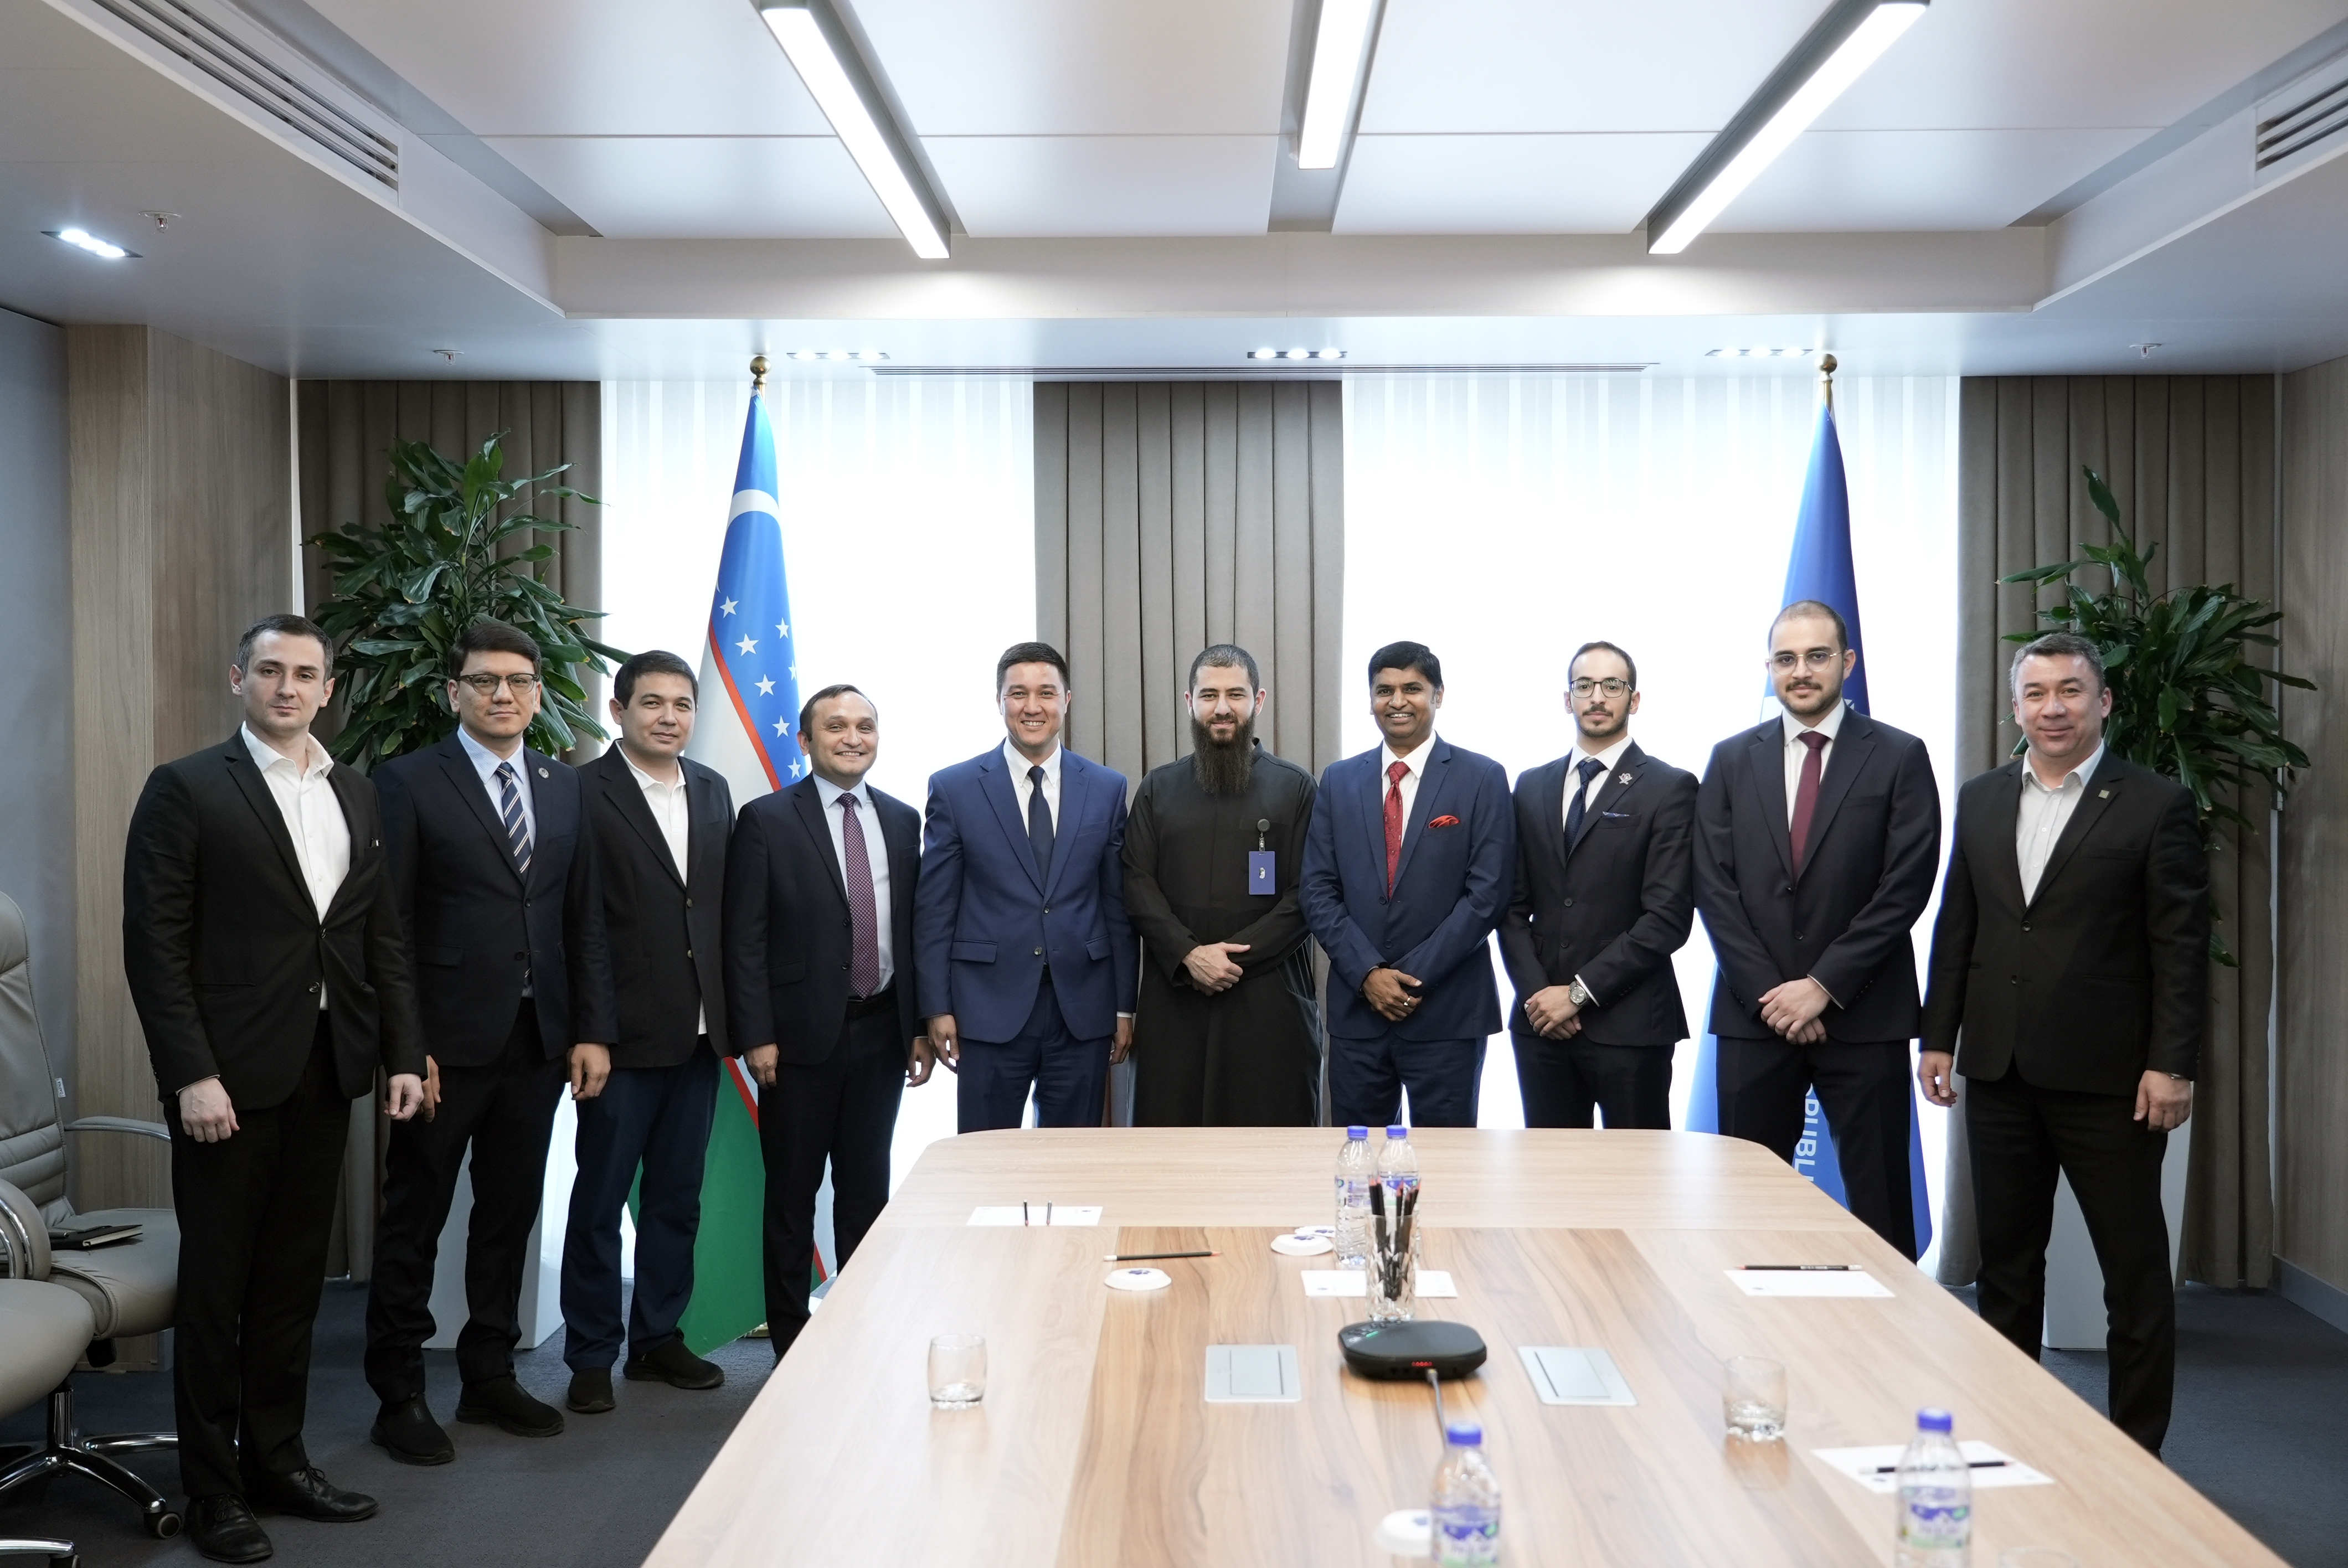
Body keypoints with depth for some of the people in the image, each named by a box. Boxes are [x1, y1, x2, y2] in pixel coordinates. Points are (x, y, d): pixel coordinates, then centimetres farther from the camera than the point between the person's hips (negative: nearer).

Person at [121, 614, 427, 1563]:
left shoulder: (355, 796, 11)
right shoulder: (186, 790, -6)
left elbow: (383, 937, 12)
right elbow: (155, 945, -10)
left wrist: (402, 1053, 6)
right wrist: (192, 1076, -16)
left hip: (326, 1075, 5)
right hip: (228, 1081, -5)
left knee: (294, 1280, 13)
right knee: (215, 1288, 6)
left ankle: (276, 1458, 26)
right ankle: (211, 1489, 18)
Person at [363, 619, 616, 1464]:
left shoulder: (564, 787, 10)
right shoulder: (409, 783, -5)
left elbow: (584, 921, 10)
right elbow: (388, 925, -8)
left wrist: (592, 1030, 4)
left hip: (539, 1040, 5)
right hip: (447, 1043, -5)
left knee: (509, 1215, 14)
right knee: (414, 1222, 7)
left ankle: (489, 1377, 27)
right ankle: (398, 1395, 19)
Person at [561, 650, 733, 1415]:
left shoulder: (713, 791, 9)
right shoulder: (584, 794, -10)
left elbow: (727, 904, 11)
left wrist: (730, 1010, 6)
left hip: (698, 1033, 6)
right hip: (624, 1034, -6)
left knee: (677, 1198, 16)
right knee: (600, 1200, 7)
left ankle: (658, 1338, 29)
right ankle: (591, 1356, 19)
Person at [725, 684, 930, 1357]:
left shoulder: (902, 820, 7)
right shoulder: (767, 820, -5)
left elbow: (914, 928, 9)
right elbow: (744, 939, -7)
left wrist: (922, 1027, 5)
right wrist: (757, 1037, -12)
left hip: (882, 1031, 4)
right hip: (803, 1034, -4)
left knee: (867, 1188, 12)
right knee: (792, 1193, 7)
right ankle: (790, 1339, 18)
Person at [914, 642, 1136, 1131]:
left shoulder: (1107, 788, 5)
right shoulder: (954, 788, 0)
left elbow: (1119, 905, 7)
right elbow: (934, 909, 0)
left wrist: (1125, 1006, 6)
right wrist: (937, 1008, -4)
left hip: (1083, 1010, 2)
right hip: (989, 1008, -2)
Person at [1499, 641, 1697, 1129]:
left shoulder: (1670, 788, -2)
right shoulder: (1532, 787, 12)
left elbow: (1669, 916, -10)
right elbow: (1514, 905, 10)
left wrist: (1579, 992, -12)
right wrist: (1536, 990, -5)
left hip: (1628, 1025, -4)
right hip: (1540, 1021, 4)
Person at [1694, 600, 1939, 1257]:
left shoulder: (1899, 757, 1)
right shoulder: (1732, 760, 8)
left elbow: (1904, 888, -6)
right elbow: (1714, 887, 3)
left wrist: (1823, 986, -11)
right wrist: (1768, 993, -7)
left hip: (1862, 1014, -2)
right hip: (1755, 1013, 2)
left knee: (1879, 1201, 3)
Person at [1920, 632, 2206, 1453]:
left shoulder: (2157, 805, -5)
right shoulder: (1981, 798, 9)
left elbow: (2181, 946, -7)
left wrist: (2171, 1064, -13)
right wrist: (1939, 1036, 7)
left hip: (2106, 1076, -4)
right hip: (1999, 1069, 5)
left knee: (2135, 1269, 6)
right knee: (2006, 1260, 14)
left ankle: (2137, 1445, 17)